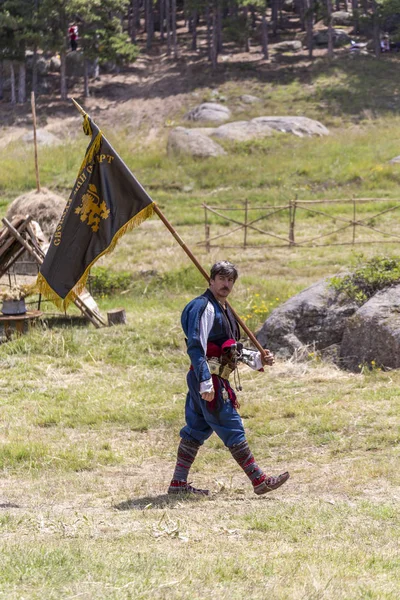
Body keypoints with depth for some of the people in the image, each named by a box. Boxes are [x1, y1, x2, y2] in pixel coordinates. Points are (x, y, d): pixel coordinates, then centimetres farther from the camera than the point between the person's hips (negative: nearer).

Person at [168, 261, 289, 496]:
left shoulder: (223, 309, 18)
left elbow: (230, 349, 28)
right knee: (233, 429, -5)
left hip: (213, 379, 10)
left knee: (196, 430, 11)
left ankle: (179, 483, 14)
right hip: (208, 379, -10)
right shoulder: (204, 307, -14)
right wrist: (205, 383, -27)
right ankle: (259, 480, 0)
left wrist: (257, 359, 17)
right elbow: (196, 347, -21)